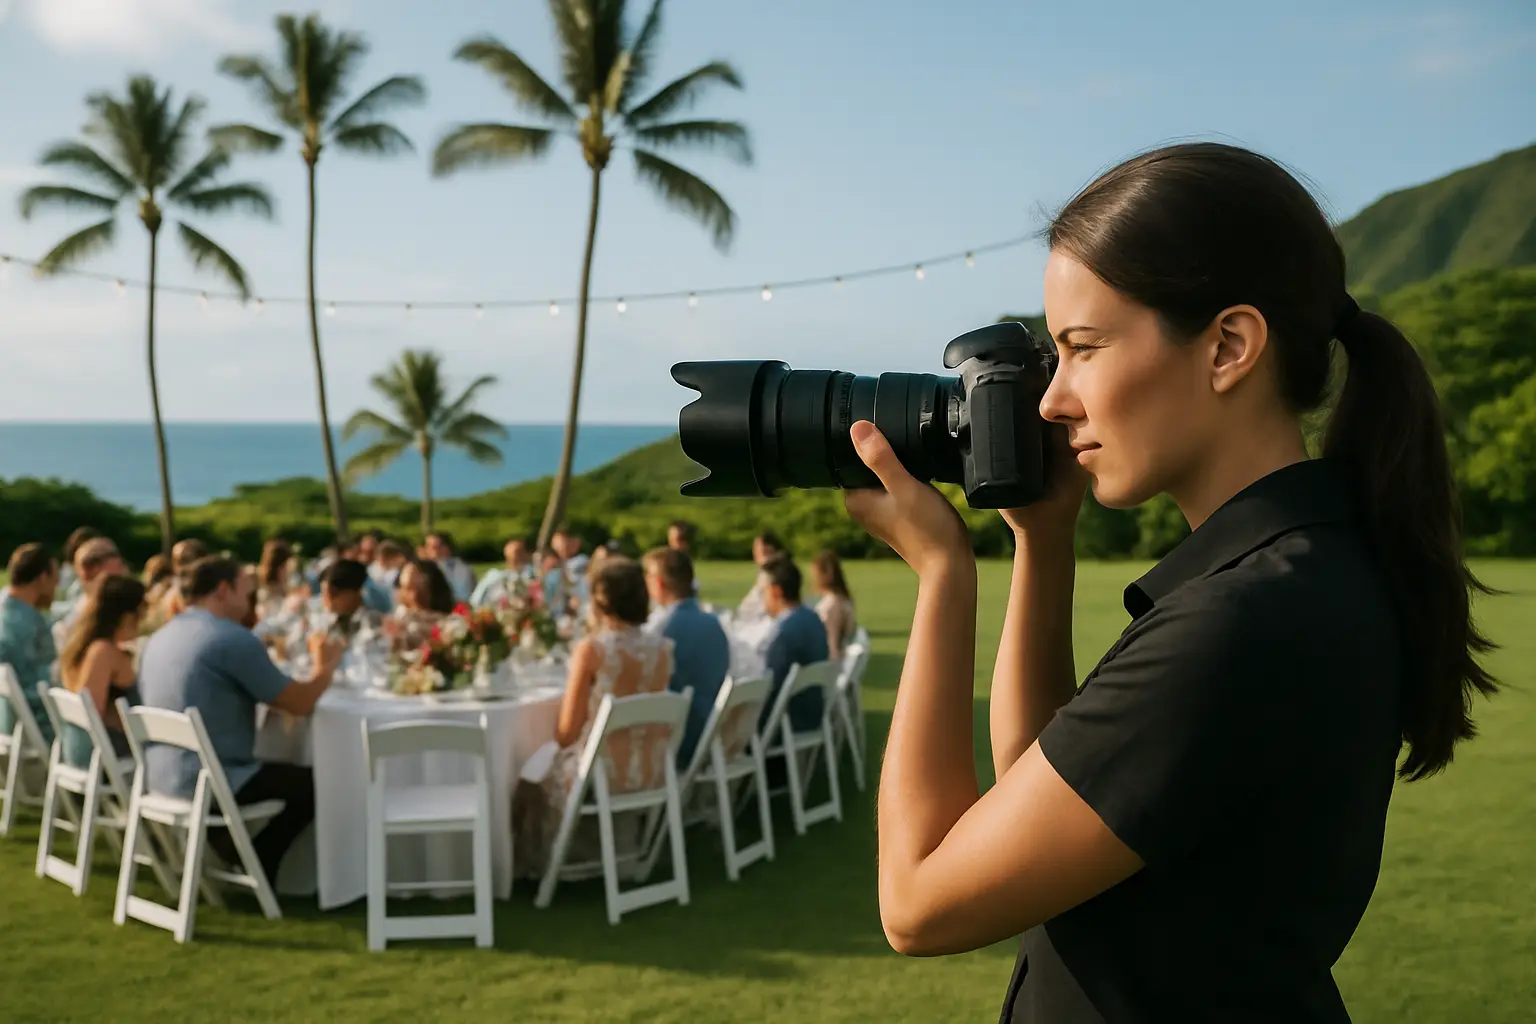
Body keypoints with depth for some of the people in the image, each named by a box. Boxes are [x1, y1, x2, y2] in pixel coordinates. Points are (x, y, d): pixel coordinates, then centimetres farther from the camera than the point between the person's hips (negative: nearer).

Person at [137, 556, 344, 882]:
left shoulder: (160, 637, 10)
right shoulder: (235, 639, -16)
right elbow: (301, 703, -12)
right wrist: (326, 665, 8)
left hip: (161, 777, 9)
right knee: (312, 782, 10)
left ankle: (226, 851, 23)